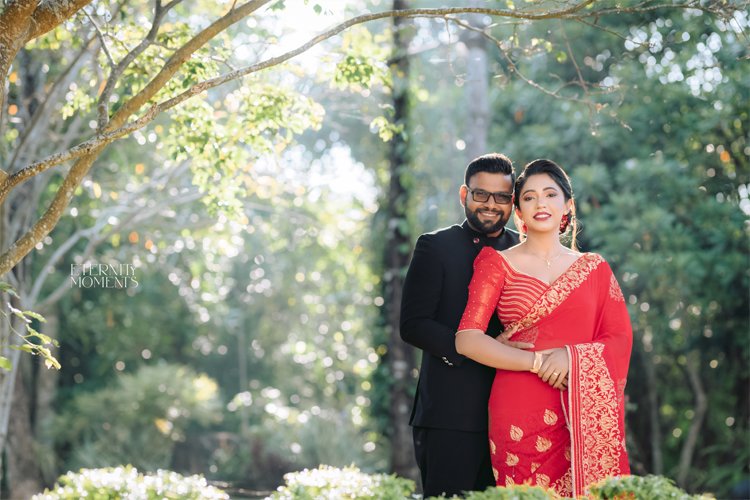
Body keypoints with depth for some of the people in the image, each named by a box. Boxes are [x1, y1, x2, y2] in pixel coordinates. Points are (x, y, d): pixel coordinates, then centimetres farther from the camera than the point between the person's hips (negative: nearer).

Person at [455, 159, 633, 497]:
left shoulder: (594, 269, 13)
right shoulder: (498, 264, 5)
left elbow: (621, 339, 5)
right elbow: (467, 339, -5)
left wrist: (572, 356, -14)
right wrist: (537, 362, -14)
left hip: (583, 414, 2)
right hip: (520, 413, -2)